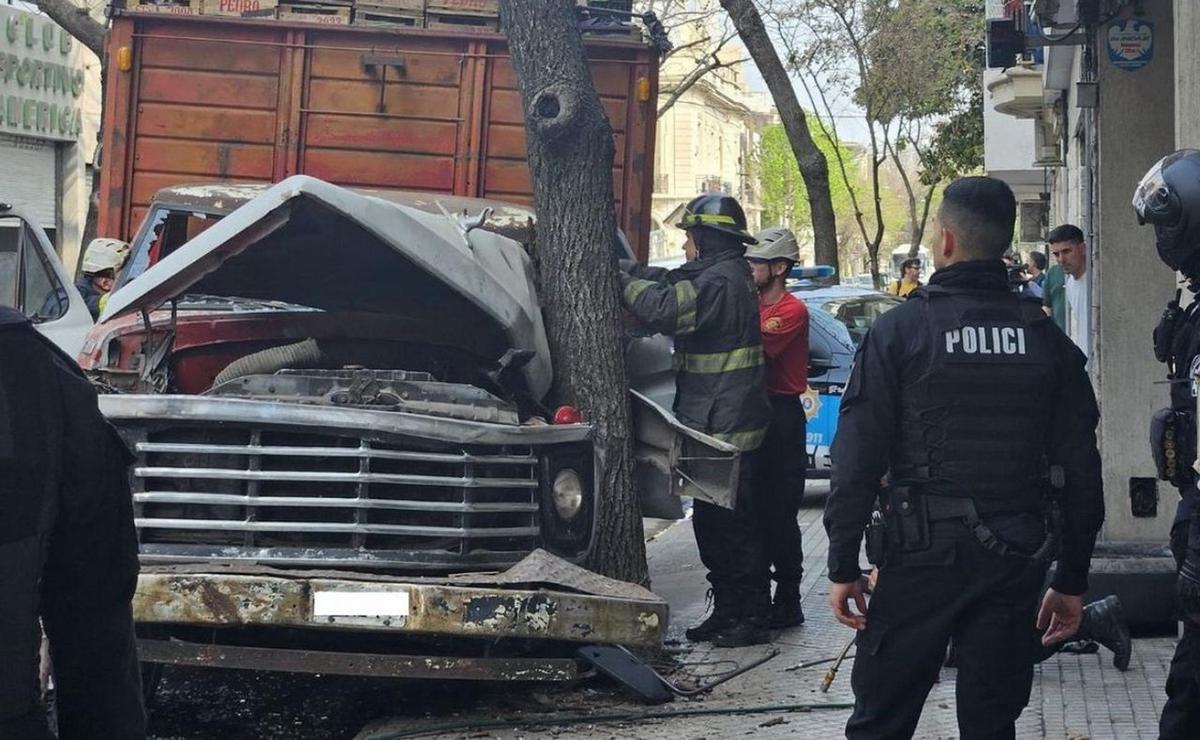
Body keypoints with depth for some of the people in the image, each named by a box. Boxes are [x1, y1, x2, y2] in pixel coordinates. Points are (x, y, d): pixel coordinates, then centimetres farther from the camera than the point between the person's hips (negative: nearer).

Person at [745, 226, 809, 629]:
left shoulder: (793, 311, -11)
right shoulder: (752, 304, 15)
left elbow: (756, 347, -23)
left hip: (782, 416, -8)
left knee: (779, 513, -5)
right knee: (753, 509, 11)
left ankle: (788, 603, 1)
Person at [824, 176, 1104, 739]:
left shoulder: (900, 330, -5)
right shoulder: (1047, 339, 5)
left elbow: (857, 458, -8)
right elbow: (1080, 468, 6)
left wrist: (843, 566, -3)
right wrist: (1072, 580, 13)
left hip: (923, 551, -3)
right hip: (1017, 559, 3)